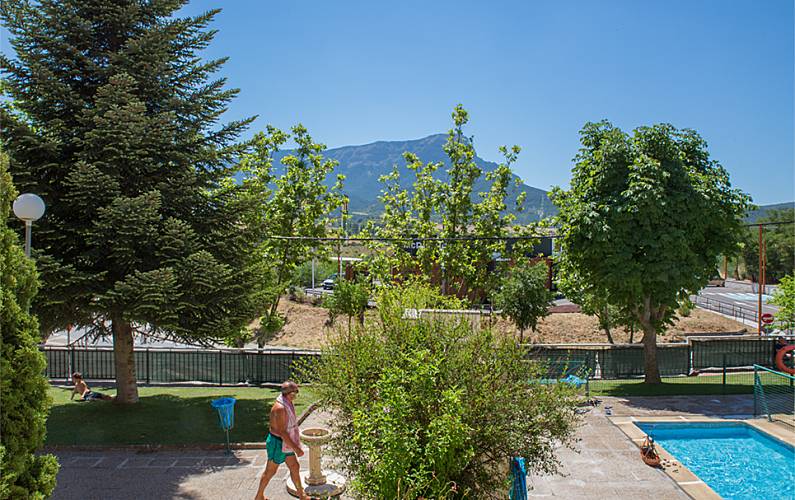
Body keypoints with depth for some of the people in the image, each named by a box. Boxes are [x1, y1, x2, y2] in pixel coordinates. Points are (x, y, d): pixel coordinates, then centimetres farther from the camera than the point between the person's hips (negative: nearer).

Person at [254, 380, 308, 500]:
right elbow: (282, 432, -29)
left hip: (285, 443, 9)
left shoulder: (286, 403, 0)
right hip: (278, 444, -9)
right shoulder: (280, 408, -30)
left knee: (295, 468, 14)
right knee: (270, 471, 10)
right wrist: (296, 448, -26)